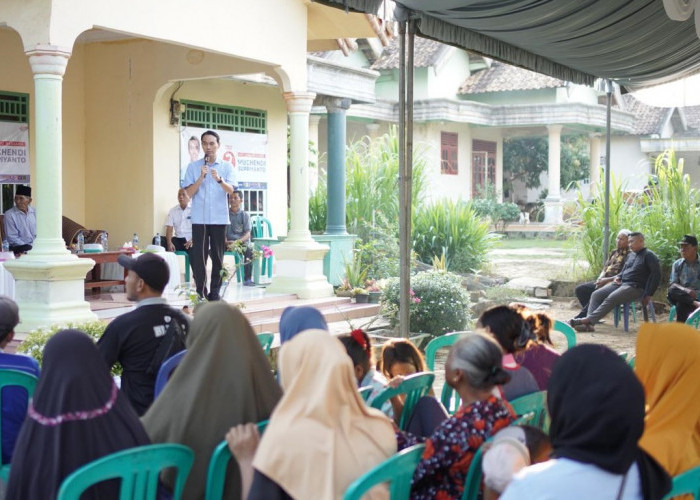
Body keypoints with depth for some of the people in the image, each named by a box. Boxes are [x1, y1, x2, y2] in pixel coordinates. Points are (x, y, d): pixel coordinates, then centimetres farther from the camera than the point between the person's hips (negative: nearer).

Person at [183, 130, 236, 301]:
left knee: (218, 256, 4)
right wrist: (201, 177, -15)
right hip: (199, 218, -1)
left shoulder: (226, 167, 7)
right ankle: (200, 292, 3)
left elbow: (230, 190, -8)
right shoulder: (193, 167, 6)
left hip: (219, 218, 1)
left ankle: (215, 291, 12)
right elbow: (189, 193, -1)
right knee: (198, 256, -4)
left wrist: (219, 179, -27)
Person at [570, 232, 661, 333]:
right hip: (621, 283, 8)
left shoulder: (649, 255, -3)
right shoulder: (631, 255, 22)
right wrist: (618, 277, 7)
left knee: (611, 298, -31)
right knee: (596, 294, -10)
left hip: (635, 287, -8)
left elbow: (656, 274, -11)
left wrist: (648, 295, -16)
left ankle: (589, 320, -36)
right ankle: (589, 324, -24)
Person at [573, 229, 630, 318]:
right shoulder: (614, 253, 20)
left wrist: (607, 280, -18)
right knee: (580, 289, -6)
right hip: (605, 281, 9)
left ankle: (579, 318, -28)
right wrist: (600, 279, -2)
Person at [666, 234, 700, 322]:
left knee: (682, 305, -37)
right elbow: (673, 284, 2)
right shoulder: (677, 264, 13)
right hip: (682, 295, 2)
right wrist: (685, 290, -21)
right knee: (672, 290, -34)